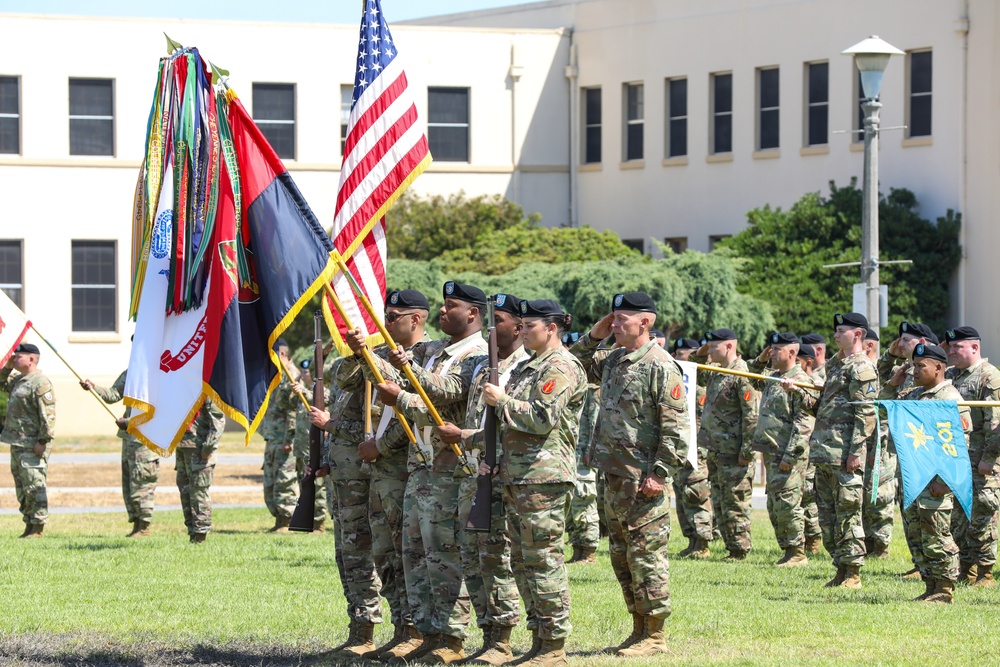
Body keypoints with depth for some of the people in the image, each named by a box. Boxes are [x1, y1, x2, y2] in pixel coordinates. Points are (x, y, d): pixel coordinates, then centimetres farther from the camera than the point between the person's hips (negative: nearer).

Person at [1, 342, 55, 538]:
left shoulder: (40, 383, -15)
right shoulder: (18, 379, 15)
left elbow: (48, 414, -19)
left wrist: (43, 440, -22)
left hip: (32, 446, -10)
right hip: (17, 442, 10)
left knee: (34, 485, -8)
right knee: (21, 485, 13)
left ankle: (38, 527, -6)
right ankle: (29, 524, 19)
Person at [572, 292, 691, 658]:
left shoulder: (661, 367, -13)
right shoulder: (612, 360, 13)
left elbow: (676, 426, -16)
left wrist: (660, 473, -19)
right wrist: (593, 337, 12)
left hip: (645, 480, -9)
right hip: (614, 476, 9)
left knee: (646, 556, -6)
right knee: (621, 557, 13)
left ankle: (654, 636, -1)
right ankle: (639, 628, 21)